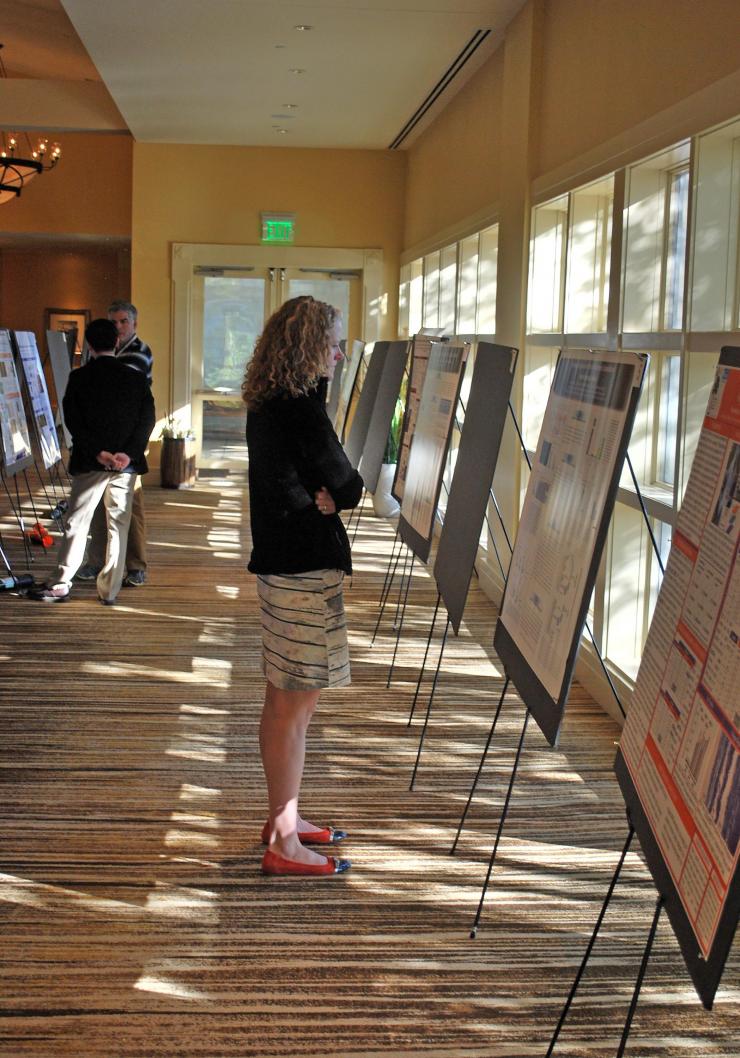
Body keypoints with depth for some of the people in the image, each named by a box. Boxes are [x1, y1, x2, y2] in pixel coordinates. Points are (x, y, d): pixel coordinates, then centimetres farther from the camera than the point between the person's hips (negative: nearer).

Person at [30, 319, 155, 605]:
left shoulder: (79, 378, -2)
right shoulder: (136, 378, 2)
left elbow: (73, 421, -8)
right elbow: (147, 420, -5)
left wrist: (98, 452, -10)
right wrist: (128, 454, -11)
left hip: (90, 463, -1)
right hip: (126, 464, 1)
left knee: (77, 523, 6)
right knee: (118, 526, 7)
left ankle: (60, 585, 8)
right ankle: (109, 590, 9)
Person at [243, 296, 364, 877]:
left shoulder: (268, 406, 11)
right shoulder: (302, 410, -18)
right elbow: (348, 488, -16)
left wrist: (318, 499, -7)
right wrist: (332, 495, 2)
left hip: (281, 563, 10)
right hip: (305, 572, -10)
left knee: (284, 700, 18)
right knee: (295, 704, -3)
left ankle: (283, 818, 32)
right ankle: (284, 845, 6)